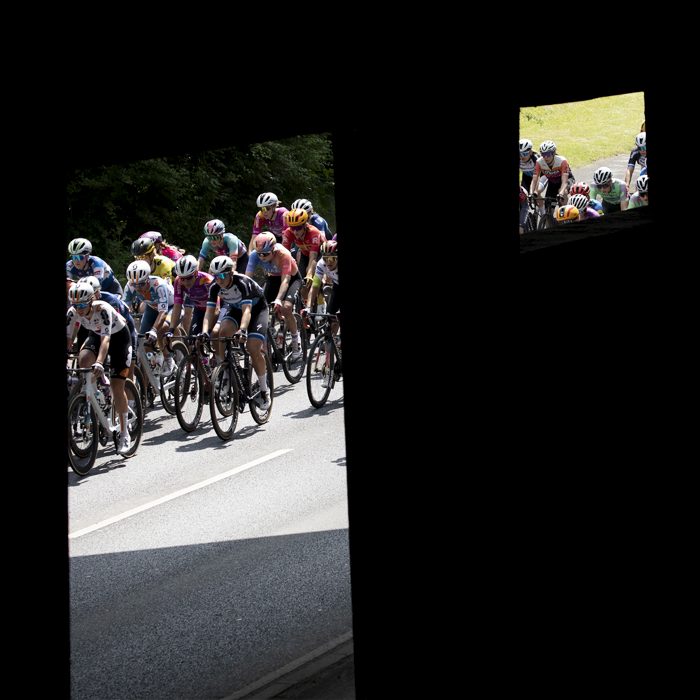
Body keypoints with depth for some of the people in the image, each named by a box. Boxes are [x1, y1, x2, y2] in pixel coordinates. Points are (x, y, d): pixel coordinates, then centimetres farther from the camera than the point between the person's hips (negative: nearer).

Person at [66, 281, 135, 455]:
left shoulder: (103, 309, -37)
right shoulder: (73, 312, -23)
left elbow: (106, 339, -47)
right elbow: (68, 338, -21)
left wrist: (99, 363, -60)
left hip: (119, 336, -4)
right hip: (95, 335, 5)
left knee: (117, 387, -11)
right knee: (83, 360, -30)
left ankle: (124, 434, 1)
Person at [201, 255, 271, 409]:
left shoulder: (243, 282, -35)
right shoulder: (215, 286, -20)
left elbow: (247, 310, -44)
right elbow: (209, 311, -26)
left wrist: (242, 330, -61)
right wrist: (205, 332, -43)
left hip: (257, 309, -5)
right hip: (235, 309, 5)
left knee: (253, 349, -19)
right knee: (221, 333, -27)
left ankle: (264, 390, -3)